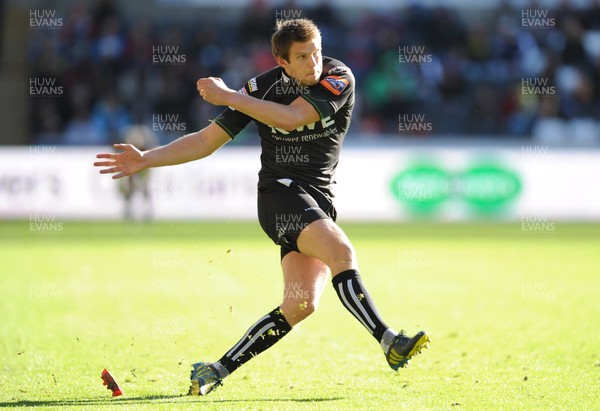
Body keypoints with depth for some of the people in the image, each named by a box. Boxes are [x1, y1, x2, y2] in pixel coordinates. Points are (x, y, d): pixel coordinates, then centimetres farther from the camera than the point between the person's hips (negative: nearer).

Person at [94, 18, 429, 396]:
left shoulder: (339, 78, -5)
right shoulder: (261, 88, -2)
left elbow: (292, 117, -19)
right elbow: (207, 141, 3)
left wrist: (228, 96, -16)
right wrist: (146, 159, -4)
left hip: (320, 202, 2)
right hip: (280, 193, -2)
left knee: (301, 304, -10)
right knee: (342, 253, -29)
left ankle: (217, 371, -2)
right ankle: (389, 342, -32)